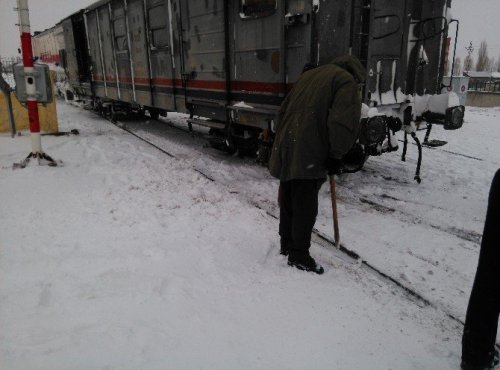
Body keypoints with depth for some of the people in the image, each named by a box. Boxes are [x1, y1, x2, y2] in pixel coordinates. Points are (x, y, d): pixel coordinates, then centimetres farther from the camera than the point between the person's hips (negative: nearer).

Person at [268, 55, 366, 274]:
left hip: (286, 147, 8)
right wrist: (336, 155, -9)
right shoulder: (346, 81, 0)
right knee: (305, 205, -1)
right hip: (309, 154, -8)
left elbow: (284, 109, 23)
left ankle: (287, 245, 29)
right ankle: (299, 254, 6)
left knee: (288, 200, 16)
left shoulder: (309, 74, 23)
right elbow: (344, 122, -14)